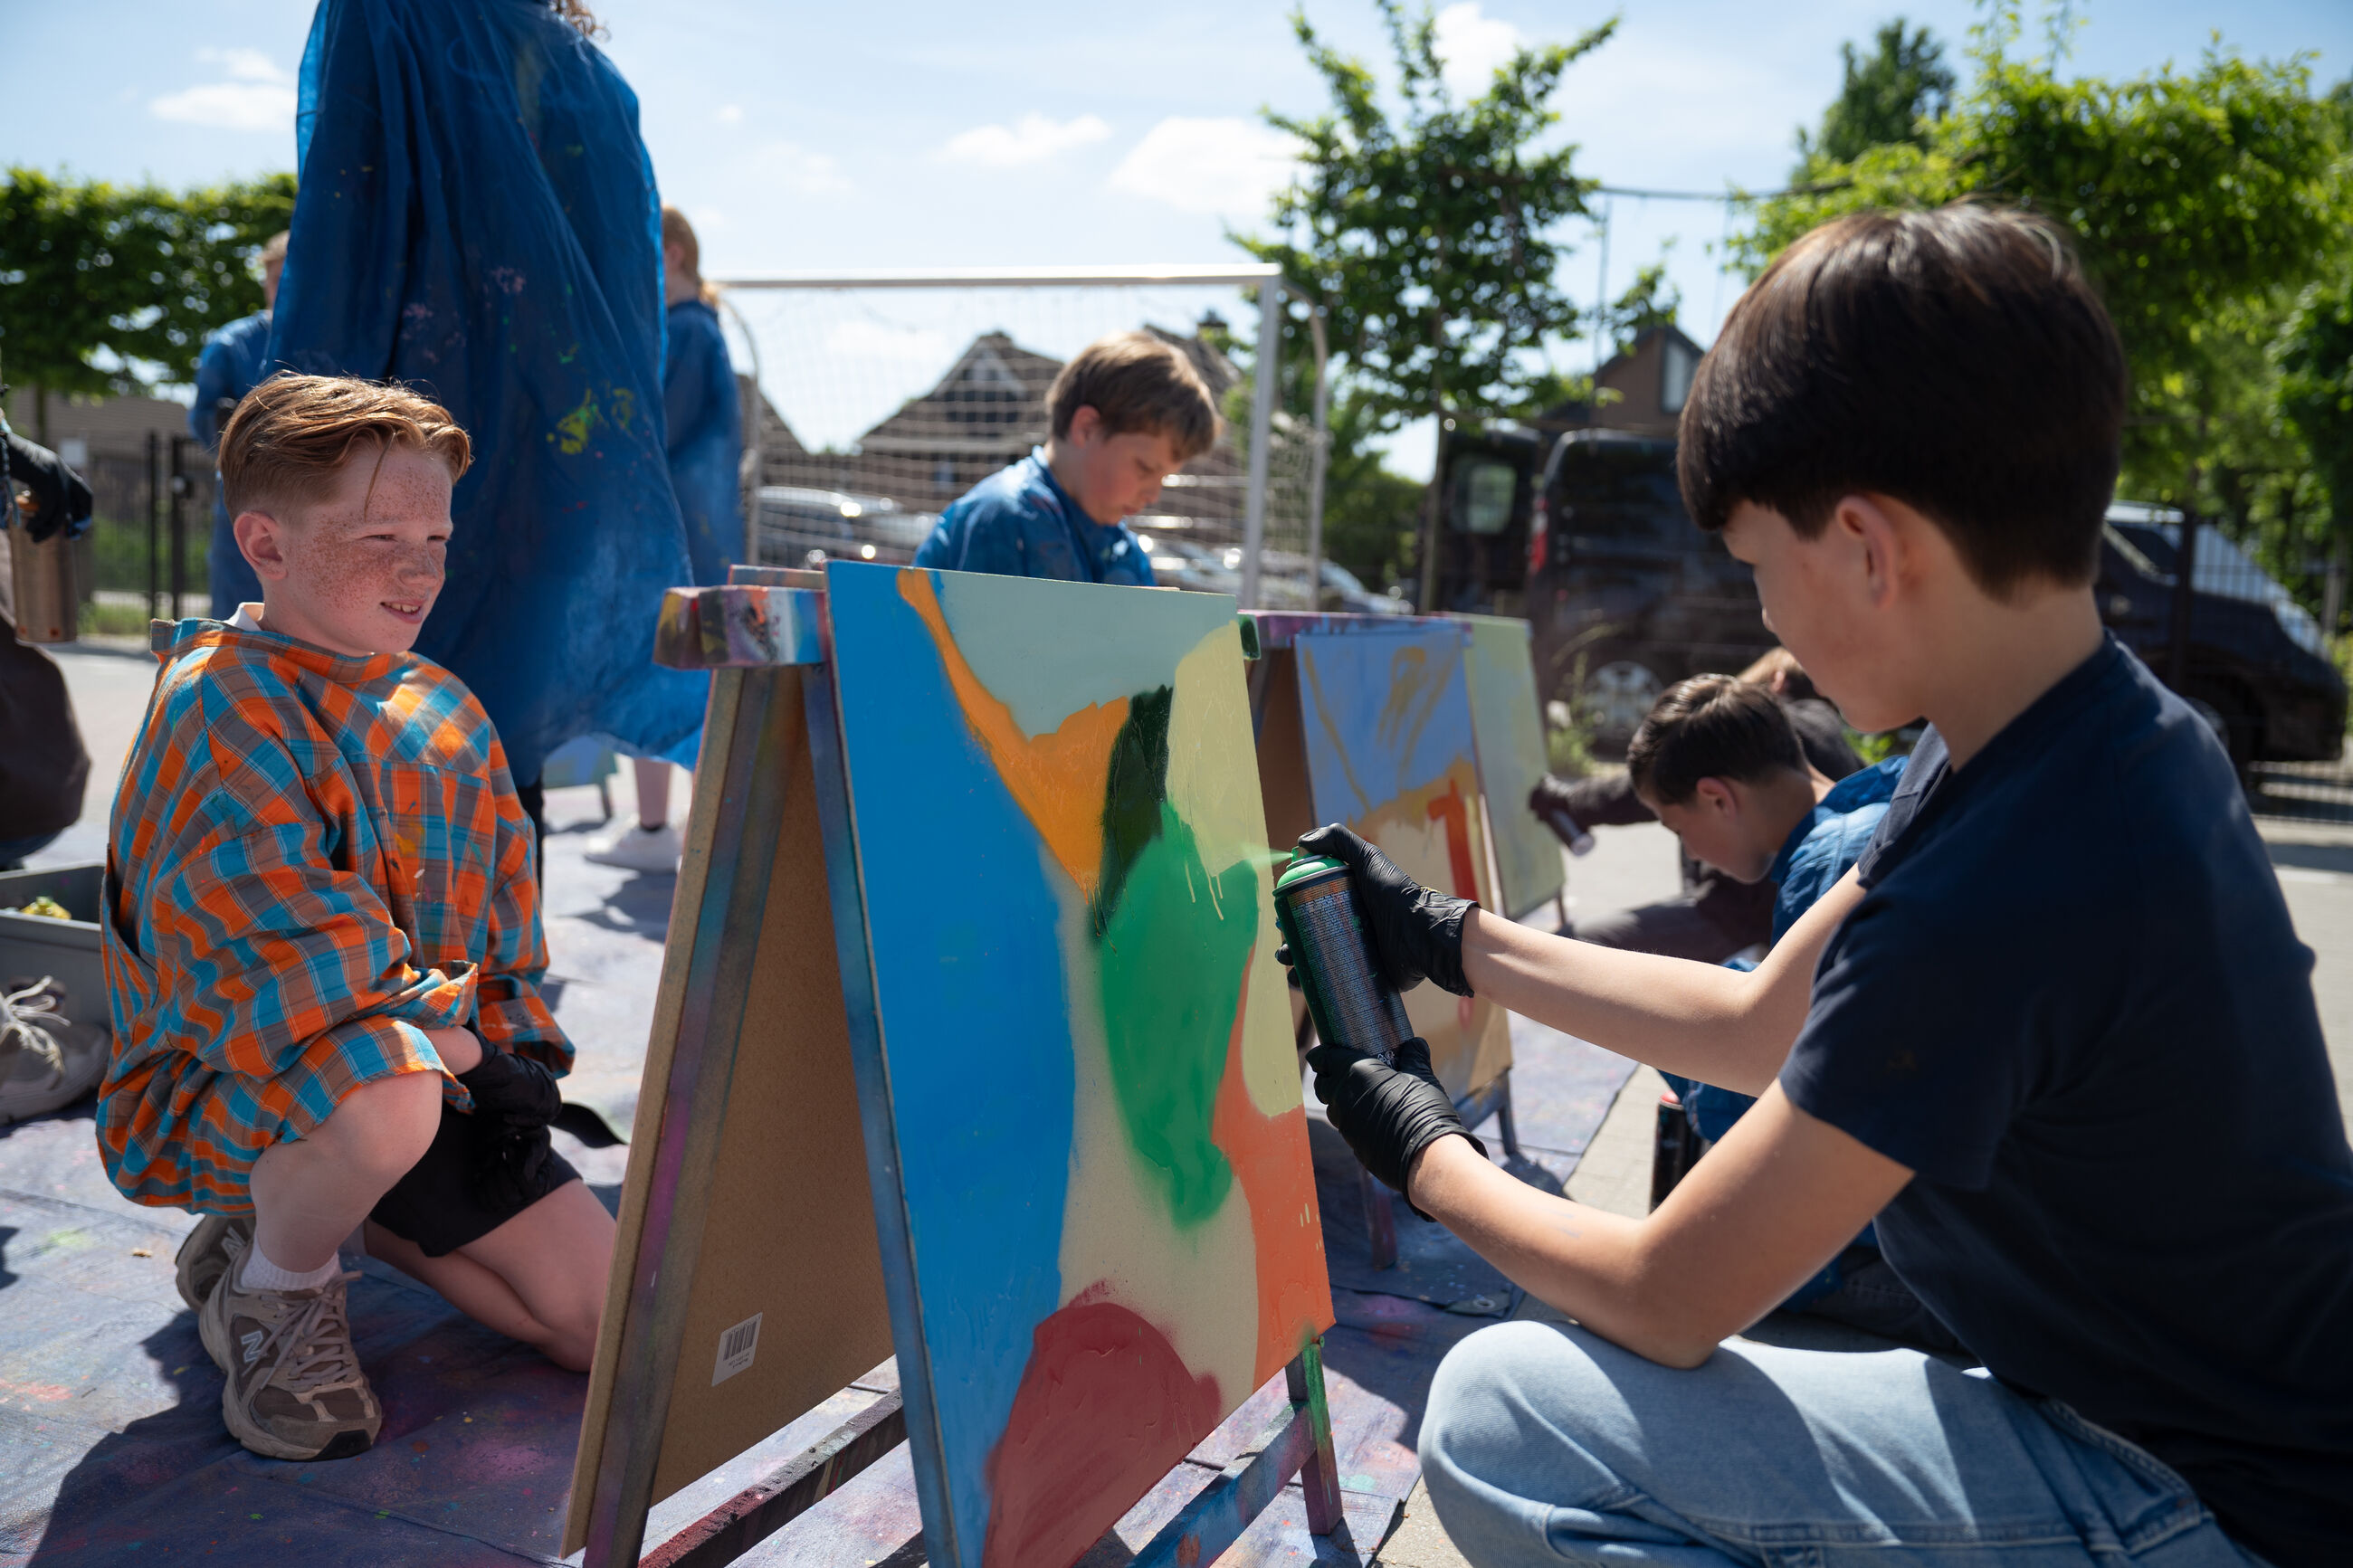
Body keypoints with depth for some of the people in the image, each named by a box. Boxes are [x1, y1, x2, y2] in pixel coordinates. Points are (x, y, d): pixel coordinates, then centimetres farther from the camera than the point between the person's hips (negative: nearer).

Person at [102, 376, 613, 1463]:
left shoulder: (445, 715, 7)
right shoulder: (218, 710, -16)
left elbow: (504, 910, 15)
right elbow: (283, 945, -27)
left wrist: (498, 1041, 2)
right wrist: (427, 1028, -19)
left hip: (435, 1064, 7)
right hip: (222, 1083, -7)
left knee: (608, 1326, 0)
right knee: (389, 1095, -43)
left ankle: (328, 1213, 20)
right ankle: (272, 1286, -6)